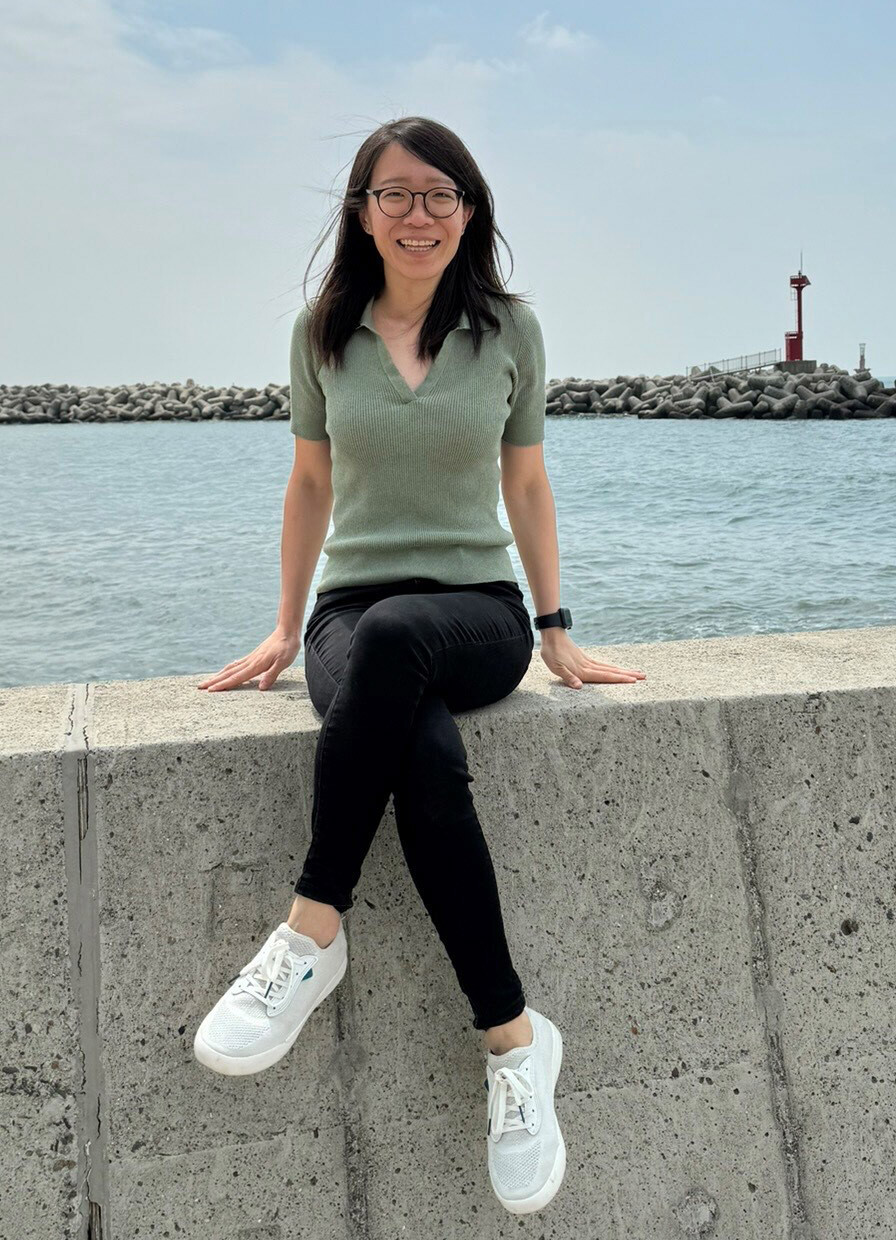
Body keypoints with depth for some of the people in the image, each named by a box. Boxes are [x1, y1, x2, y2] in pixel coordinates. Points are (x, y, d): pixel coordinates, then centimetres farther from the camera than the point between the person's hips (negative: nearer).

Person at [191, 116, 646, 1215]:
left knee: (391, 636, -40)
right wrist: (285, 628, 15)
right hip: (351, 612, 1)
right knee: (431, 759, -34)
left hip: (478, 609, -1)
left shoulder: (509, 329, 5)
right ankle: (514, 1037, -24)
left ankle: (313, 932, -29)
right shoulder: (323, 331, 7)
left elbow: (526, 482, 12)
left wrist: (557, 631, 8)